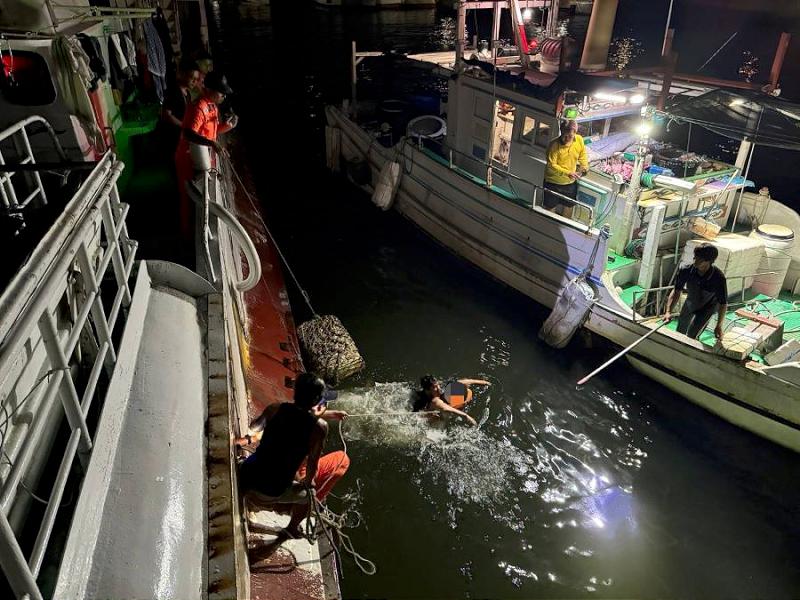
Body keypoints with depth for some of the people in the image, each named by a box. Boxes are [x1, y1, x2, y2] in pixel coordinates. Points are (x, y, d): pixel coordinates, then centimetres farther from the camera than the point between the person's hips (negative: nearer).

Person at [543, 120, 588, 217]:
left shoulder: (579, 140, -10)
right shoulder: (554, 145, -24)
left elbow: (582, 155, 9)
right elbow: (551, 166, -25)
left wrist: (584, 167, -9)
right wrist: (567, 173, -34)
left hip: (570, 183, 4)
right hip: (553, 183, -4)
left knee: (568, 207, 21)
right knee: (550, 209, 11)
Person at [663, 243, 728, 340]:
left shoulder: (718, 278, -35)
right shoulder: (686, 271, -29)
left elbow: (723, 304, -24)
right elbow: (676, 291, -21)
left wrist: (719, 326, -25)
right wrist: (668, 312, -34)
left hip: (707, 307, -3)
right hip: (690, 302, 3)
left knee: (691, 335, -18)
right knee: (680, 332, 19)